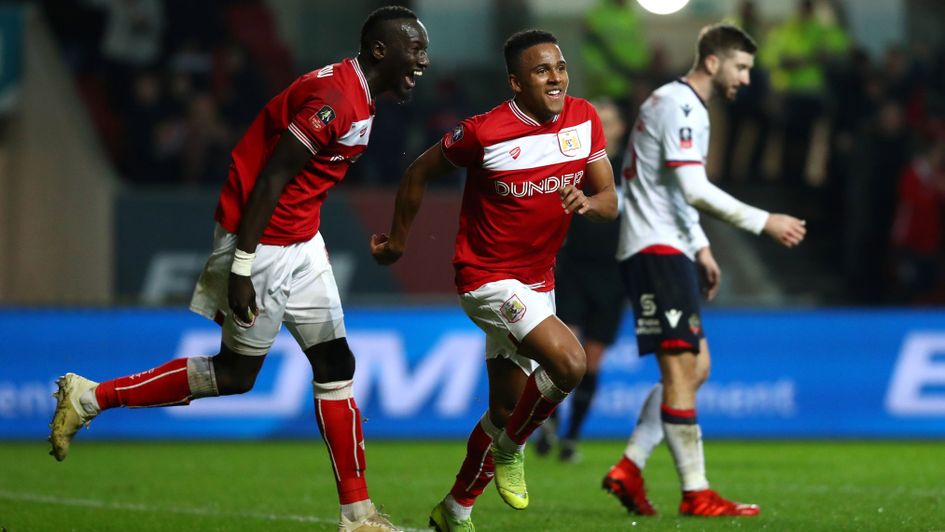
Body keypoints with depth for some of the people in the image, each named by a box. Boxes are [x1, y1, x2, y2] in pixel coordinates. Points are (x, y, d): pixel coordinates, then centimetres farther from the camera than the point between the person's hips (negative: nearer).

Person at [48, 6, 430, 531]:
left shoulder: (358, 95, 8)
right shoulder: (334, 99, -23)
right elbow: (269, 181, -23)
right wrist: (241, 270, -23)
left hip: (300, 242, 10)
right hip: (263, 244, -10)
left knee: (335, 364, 6)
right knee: (236, 374, 2)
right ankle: (90, 397, 14)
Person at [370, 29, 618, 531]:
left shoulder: (585, 120, -3)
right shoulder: (483, 133, -18)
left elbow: (610, 201, 2)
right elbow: (419, 173, -2)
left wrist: (589, 202, -22)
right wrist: (398, 240, 9)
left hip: (538, 281, 7)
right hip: (488, 279, -7)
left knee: (506, 410, 12)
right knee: (568, 361, -27)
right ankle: (510, 446, 0)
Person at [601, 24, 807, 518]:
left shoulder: (680, 104, 20)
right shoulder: (680, 106, -14)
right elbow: (695, 189, -23)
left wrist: (701, 248, 22)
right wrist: (764, 222, -20)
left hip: (667, 250, 11)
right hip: (656, 249, -11)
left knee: (695, 366, 10)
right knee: (680, 367, -11)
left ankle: (629, 468, 8)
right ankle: (695, 494, -12)